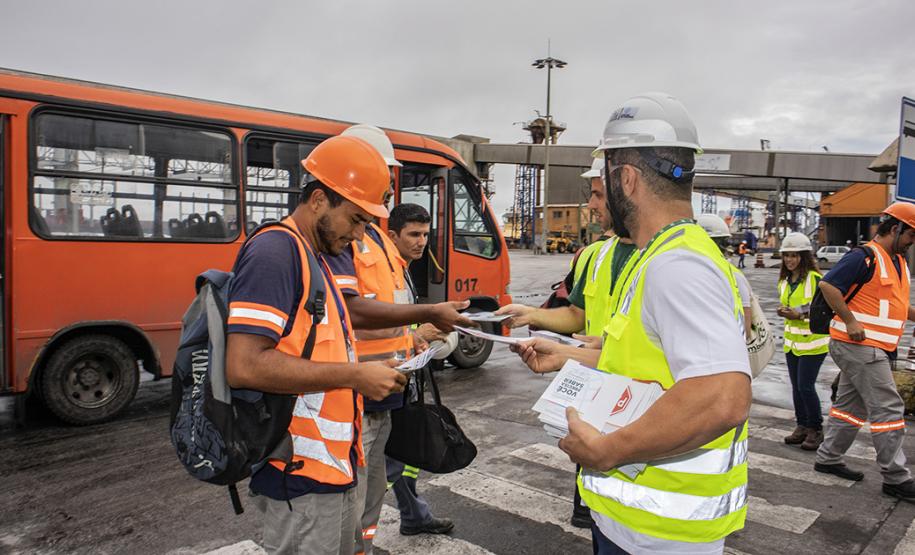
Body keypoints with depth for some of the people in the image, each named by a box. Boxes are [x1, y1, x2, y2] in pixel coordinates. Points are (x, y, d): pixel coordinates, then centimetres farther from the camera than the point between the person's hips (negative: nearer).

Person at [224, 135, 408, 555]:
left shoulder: (316, 258, 15)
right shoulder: (275, 251, -16)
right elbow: (244, 367, -26)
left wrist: (368, 371, 5)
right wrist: (353, 375, -21)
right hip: (301, 478, -10)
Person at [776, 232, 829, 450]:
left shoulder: (815, 279, -15)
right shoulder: (783, 279, 9)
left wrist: (800, 315, -23)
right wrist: (783, 311, 0)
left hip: (813, 340, -7)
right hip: (792, 340, 7)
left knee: (805, 386, -7)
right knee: (796, 386, 12)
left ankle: (816, 430, 10)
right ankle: (802, 426, 24)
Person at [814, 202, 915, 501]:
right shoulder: (865, 257, -14)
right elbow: (828, 285, -22)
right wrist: (850, 321, -23)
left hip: (876, 349, 10)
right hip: (860, 345, -10)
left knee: (851, 405, 15)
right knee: (888, 409, -6)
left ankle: (828, 459, 25)